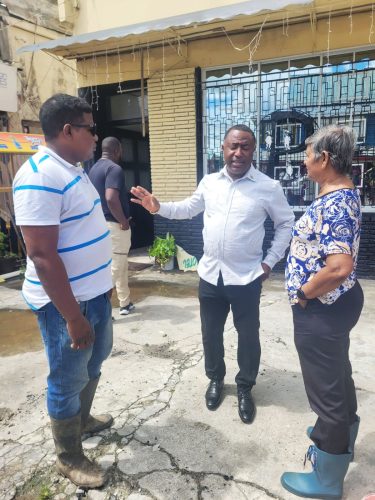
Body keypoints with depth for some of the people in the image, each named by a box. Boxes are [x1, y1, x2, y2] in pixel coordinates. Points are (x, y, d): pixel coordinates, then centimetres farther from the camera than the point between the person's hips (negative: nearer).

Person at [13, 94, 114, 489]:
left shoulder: (72, 169, 9)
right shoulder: (40, 176, -22)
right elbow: (42, 255, -26)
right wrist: (72, 316, -23)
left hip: (93, 291, 10)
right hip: (65, 301, -9)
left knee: (93, 362, 26)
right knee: (68, 379, 10)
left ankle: (82, 419, 50)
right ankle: (69, 458, 33)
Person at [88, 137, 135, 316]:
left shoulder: (93, 168, 13)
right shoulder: (114, 169, -16)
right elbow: (111, 199, -30)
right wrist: (124, 221, -18)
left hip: (101, 224, 9)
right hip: (114, 225, -9)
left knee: (121, 266, 18)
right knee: (115, 267, -1)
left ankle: (125, 304, 27)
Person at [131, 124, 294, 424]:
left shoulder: (269, 187, -8)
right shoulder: (209, 182, 2)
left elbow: (286, 224, 2)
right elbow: (188, 209, 16)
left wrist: (270, 261, -4)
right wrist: (158, 207, 1)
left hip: (246, 277, -3)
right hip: (210, 274, 3)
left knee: (248, 335, 12)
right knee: (211, 332, 16)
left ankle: (245, 387, 35)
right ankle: (215, 379, 41)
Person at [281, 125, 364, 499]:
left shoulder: (332, 205, -25)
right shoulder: (344, 194, 7)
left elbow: (339, 268, -34)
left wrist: (302, 294, -19)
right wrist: (310, 291, 15)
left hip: (322, 310, -10)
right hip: (336, 303, 10)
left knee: (325, 386, 6)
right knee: (338, 375, 26)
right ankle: (339, 433, 51)